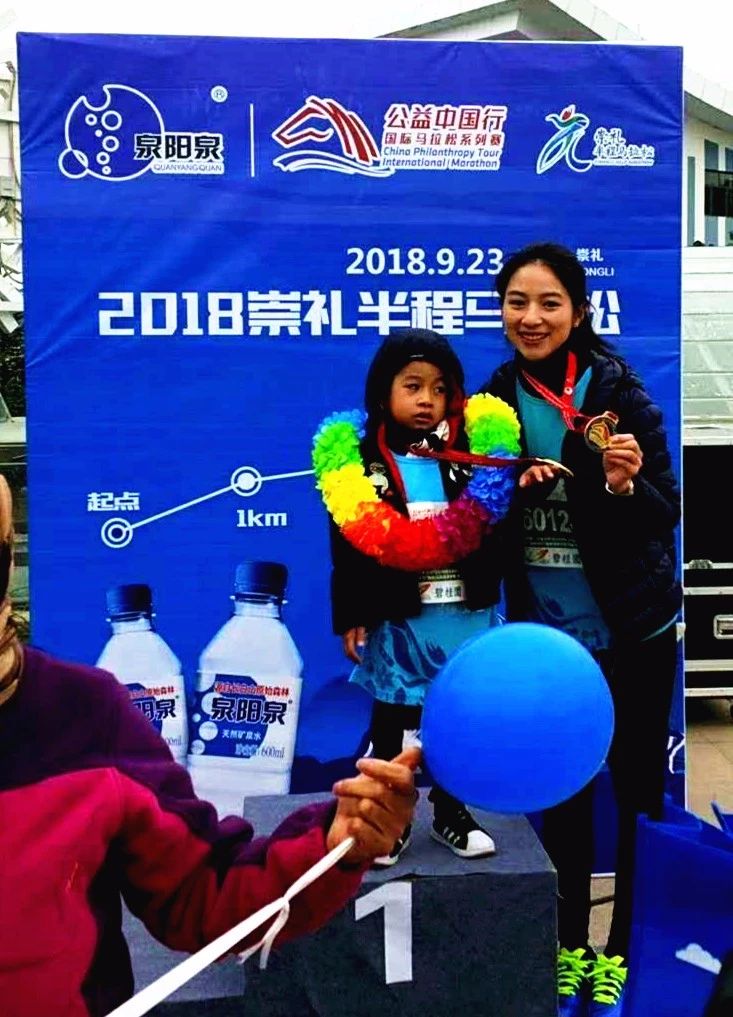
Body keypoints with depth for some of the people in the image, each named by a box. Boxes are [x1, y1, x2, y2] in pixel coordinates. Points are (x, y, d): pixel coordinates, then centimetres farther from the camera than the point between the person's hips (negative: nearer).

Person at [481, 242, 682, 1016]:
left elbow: (665, 517, -8)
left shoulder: (619, 393, -9)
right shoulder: (493, 400, -1)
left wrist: (626, 485, -27)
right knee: (559, 798, 15)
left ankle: (623, 954, 31)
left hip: (632, 632, -2)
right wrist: (511, 486, -14)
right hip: (544, 632, 3)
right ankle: (570, 948, 35)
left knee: (635, 796, 11)